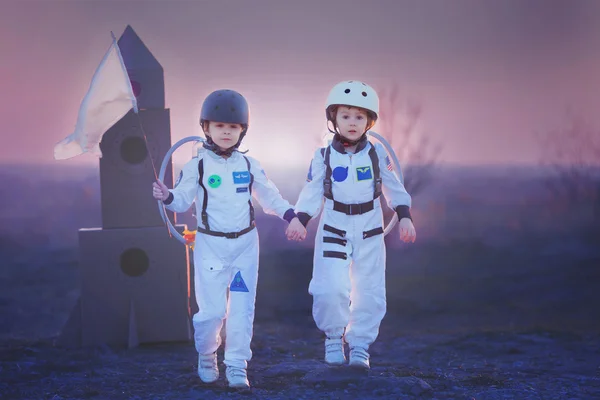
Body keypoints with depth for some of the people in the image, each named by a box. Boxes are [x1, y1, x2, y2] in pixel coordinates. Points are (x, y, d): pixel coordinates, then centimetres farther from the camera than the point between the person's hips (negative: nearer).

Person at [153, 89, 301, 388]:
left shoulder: (249, 165, 4)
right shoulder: (196, 166, -5)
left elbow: (269, 197, 13)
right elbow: (183, 201, -6)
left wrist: (289, 214, 0)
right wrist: (167, 197, -27)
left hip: (245, 244, 3)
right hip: (211, 245, -3)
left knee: (242, 309, 2)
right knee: (212, 310, -4)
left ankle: (236, 366, 13)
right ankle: (206, 358, 22)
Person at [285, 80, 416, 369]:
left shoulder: (377, 154, 0)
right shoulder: (323, 157, -2)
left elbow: (393, 188, 6)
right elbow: (312, 192, 0)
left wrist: (404, 216, -3)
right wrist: (299, 219, -13)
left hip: (369, 230, 1)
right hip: (333, 229, -1)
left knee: (369, 291, 2)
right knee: (330, 288, -13)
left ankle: (359, 345, 16)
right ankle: (334, 338, 11)